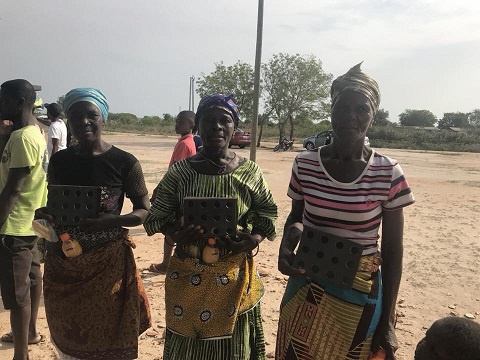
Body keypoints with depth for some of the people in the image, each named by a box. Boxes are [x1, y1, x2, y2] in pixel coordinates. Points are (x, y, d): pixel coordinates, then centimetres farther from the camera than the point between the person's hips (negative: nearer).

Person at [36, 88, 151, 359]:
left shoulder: (124, 162, -10)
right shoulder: (59, 161, 3)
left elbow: (145, 211, -5)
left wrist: (115, 221, -23)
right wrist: (43, 216, -9)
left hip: (108, 266, -4)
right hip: (62, 265, 4)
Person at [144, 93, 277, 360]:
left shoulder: (249, 172, -3)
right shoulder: (179, 171, -4)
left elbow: (267, 214, 5)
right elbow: (157, 216, 2)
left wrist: (254, 239, -15)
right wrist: (177, 234, -19)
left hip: (234, 274, 0)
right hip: (188, 275, 0)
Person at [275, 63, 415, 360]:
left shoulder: (388, 174, -11)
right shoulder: (305, 165, -7)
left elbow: (393, 251, -5)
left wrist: (387, 321, -3)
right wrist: (290, 236, -14)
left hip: (360, 297, -1)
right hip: (307, 289, 2)